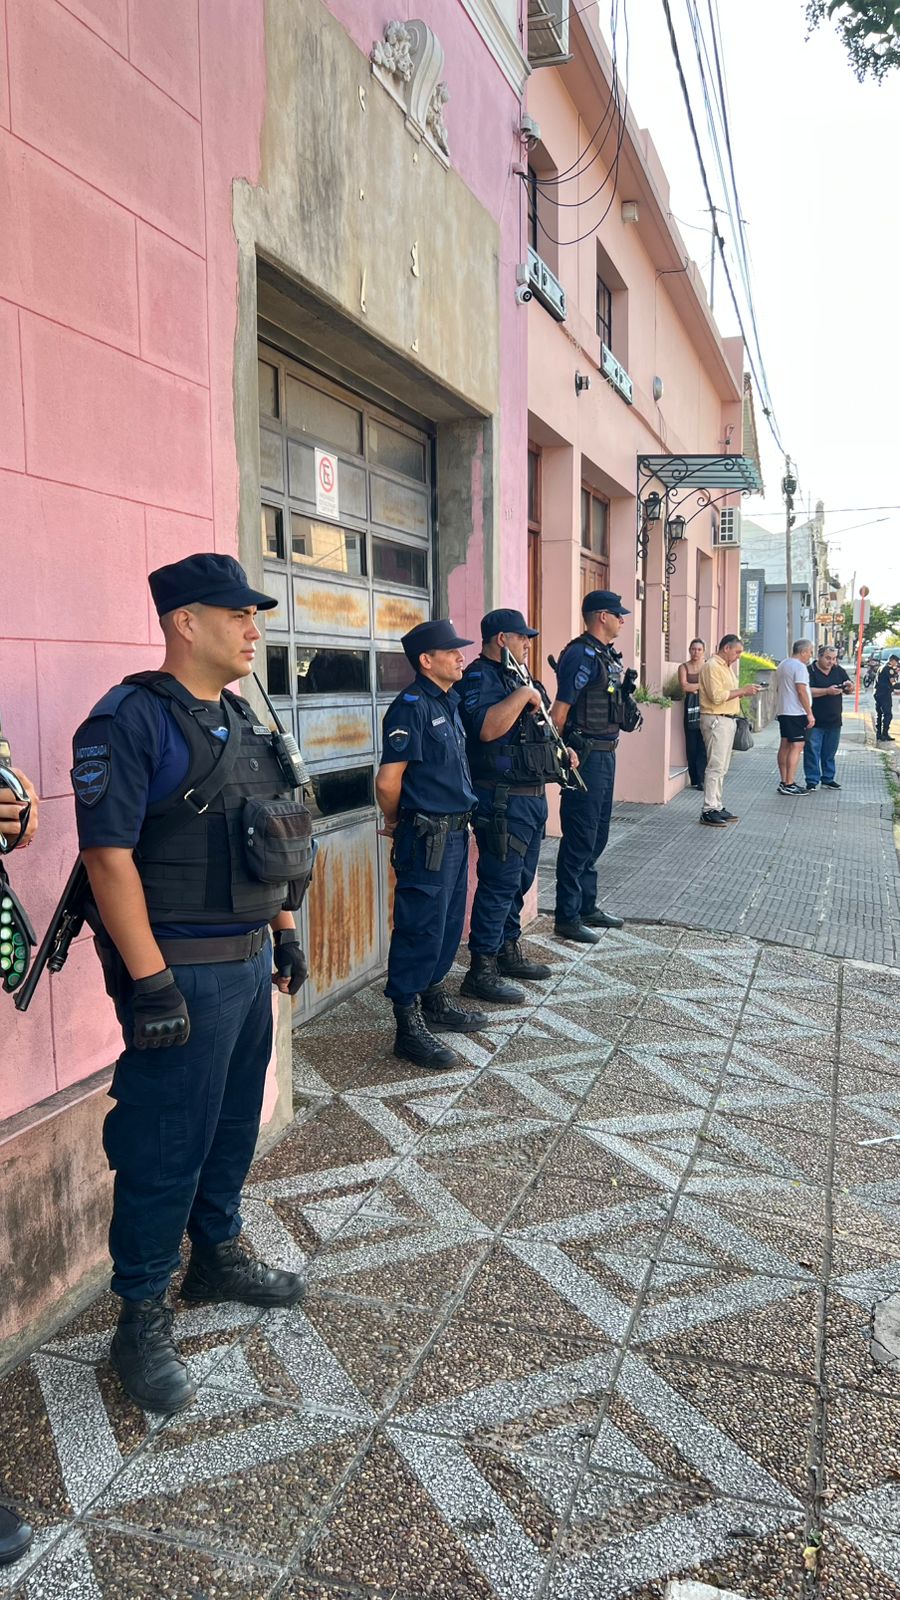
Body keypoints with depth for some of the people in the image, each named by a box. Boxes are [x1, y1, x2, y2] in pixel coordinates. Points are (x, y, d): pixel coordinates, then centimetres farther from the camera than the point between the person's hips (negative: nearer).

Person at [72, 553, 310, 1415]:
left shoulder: (241, 719, 12)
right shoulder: (130, 720, -15)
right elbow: (109, 855, -20)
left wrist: (284, 930, 18)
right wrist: (149, 981, -23)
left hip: (248, 961, 9)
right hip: (181, 974, -8)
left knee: (234, 1127, 21)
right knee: (165, 1150, 2)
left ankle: (217, 1257, 41)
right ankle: (141, 1320, 19)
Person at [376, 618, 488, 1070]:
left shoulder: (449, 702, 13)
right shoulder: (412, 706, -16)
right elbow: (387, 781, -18)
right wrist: (395, 823, -2)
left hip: (455, 833, 9)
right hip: (427, 838, -9)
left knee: (449, 924, 18)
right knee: (420, 930, -3)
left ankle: (434, 1002, 33)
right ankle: (409, 1028, 6)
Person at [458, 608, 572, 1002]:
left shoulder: (515, 677, 19)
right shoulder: (480, 678, -12)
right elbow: (487, 727, -30)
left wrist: (558, 749, 18)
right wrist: (523, 695, -23)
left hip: (532, 795, 10)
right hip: (502, 798, -10)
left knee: (520, 880, 17)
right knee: (499, 882, -8)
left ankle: (509, 951, 30)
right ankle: (481, 970, -3)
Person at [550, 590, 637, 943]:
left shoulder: (606, 655, 15)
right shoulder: (582, 655, -15)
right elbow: (560, 709, -19)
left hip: (605, 755, 10)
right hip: (585, 757, -10)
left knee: (596, 837, 17)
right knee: (579, 838, -3)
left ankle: (587, 906, 28)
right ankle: (567, 917, 5)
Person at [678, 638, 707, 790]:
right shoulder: (684, 667, 8)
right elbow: (684, 686, -5)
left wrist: (693, 688, -5)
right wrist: (702, 685, -4)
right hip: (690, 708, 1)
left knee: (703, 745, -7)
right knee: (691, 745, 1)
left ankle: (700, 779, -5)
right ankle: (694, 779, 8)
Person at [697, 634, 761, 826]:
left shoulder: (727, 667, 20)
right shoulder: (712, 666, -12)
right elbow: (717, 696, -21)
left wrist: (744, 692, 5)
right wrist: (742, 691, -16)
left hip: (727, 720, 10)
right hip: (716, 720, -10)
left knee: (722, 767, 11)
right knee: (716, 766, -11)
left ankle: (717, 807, 16)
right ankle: (708, 810, -9)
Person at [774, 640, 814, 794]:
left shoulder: (782, 665, 16)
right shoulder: (799, 666, -13)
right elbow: (801, 691, -19)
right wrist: (810, 713, -17)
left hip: (782, 711, 10)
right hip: (796, 712, -10)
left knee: (785, 746, 11)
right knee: (796, 747, -9)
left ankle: (784, 782, 15)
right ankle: (789, 785, -13)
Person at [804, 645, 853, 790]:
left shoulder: (839, 671, 11)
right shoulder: (810, 671, -6)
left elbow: (849, 691, 16)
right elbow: (807, 691, -18)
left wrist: (849, 687, -8)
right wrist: (827, 691, -24)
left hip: (834, 720, 5)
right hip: (815, 721, -5)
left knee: (830, 753, 12)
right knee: (812, 751, -3)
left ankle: (828, 779, 22)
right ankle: (812, 781, 4)